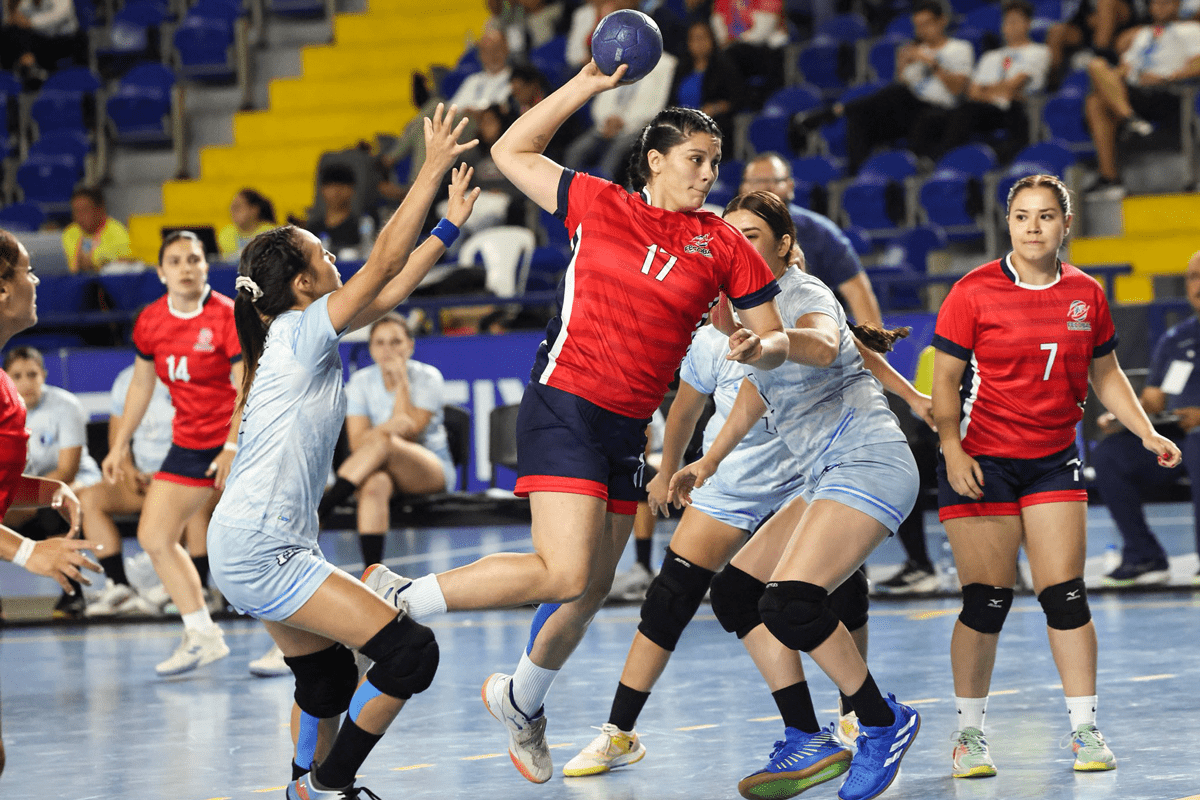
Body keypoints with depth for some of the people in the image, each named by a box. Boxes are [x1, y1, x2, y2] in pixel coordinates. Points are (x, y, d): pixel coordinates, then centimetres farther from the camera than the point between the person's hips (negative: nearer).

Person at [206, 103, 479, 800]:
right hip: (261, 551, -10)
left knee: (327, 679, 20)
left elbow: (391, 289, 23)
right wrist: (432, 171, -15)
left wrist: (450, 225, 21)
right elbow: (383, 265, -16)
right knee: (410, 652, -12)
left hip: (264, 546, 10)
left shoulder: (301, 337, 14)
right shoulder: (301, 332, -11)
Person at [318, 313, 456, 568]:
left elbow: (407, 434, -13)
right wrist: (386, 427, -26)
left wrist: (401, 382, -14)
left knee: (383, 442, -36)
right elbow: (357, 443, -6)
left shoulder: (427, 378, -3)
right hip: (382, 469, 2)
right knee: (373, 485, -38)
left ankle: (318, 510, -38)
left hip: (433, 470, -2)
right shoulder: (361, 381, 4)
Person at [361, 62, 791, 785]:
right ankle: (395, 601, -7)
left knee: (593, 589, 13)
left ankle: (522, 701, 40)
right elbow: (513, 152, 9)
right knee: (564, 575, -21)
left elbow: (775, 339, 9)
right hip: (564, 409, -5)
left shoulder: (725, 247, 5)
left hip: (628, 429, 5)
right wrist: (587, 84, 2)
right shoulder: (599, 204, 1)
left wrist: (757, 348, -15)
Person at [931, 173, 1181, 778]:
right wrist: (952, 450, -16)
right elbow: (945, 378, -5)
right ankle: (970, 734, 8)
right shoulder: (974, 292, -7)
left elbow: (1105, 375, 15)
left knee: (1065, 596, -3)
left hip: (1053, 461, 3)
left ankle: (1085, 729, 5)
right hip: (980, 461, -3)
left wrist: (1146, 433, 3)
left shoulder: (1086, 295, 4)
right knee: (986, 602, -5)